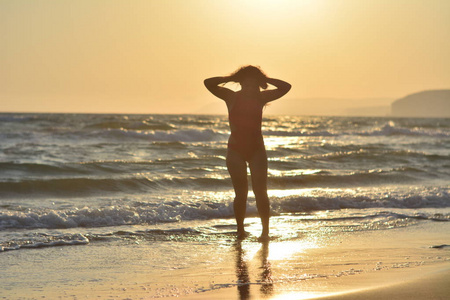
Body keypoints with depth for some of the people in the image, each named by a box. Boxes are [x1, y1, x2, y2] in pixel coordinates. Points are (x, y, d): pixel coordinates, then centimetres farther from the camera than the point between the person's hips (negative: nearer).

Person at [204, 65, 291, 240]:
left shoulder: (260, 98, 3)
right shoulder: (231, 97, -2)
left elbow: (285, 87, 0)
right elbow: (209, 83, -12)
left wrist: (265, 80, -4)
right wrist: (230, 79, -10)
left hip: (256, 149, 1)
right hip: (236, 150, -1)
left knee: (260, 191, -5)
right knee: (241, 192, -1)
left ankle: (265, 230, -3)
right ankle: (240, 230, 10)